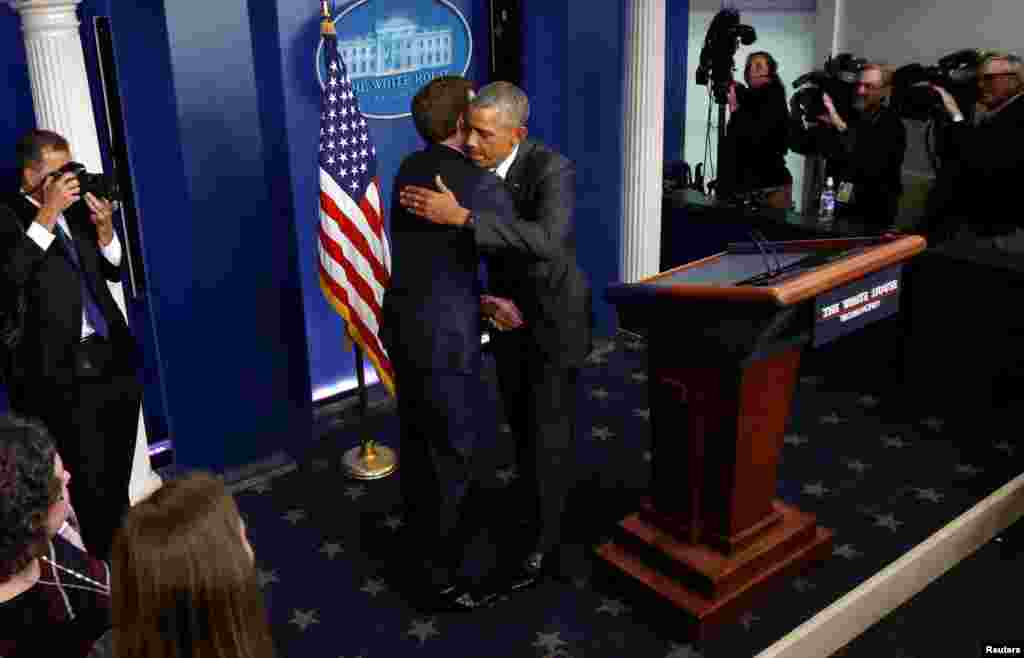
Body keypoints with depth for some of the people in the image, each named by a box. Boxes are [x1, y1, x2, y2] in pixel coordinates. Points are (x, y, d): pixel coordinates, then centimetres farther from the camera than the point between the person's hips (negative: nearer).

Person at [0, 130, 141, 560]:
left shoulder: (78, 209, 10)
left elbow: (112, 271, 17)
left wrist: (104, 228, -1)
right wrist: (47, 215, -20)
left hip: (114, 359, 6)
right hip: (64, 372, -5)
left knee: (118, 482, 18)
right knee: (92, 488, 2)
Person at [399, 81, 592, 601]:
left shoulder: (552, 171, -27)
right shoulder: (473, 166, -9)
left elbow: (546, 245, -44)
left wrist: (461, 216, -47)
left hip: (554, 317, -6)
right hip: (508, 311, 6)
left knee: (547, 432, 3)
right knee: (521, 423, 20)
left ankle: (539, 545, 16)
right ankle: (535, 500, 44)